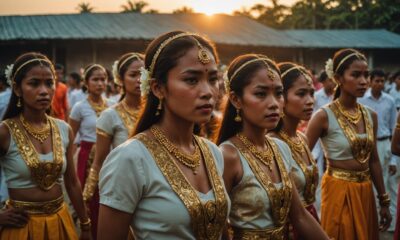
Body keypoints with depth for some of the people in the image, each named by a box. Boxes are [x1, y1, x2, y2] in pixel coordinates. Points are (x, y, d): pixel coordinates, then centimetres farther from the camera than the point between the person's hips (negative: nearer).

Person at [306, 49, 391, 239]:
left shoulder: (371, 115, 4)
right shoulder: (324, 116, -14)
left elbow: (373, 160, 11)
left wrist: (384, 200, 13)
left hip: (365, 192, 6)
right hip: (339, 192, -6)